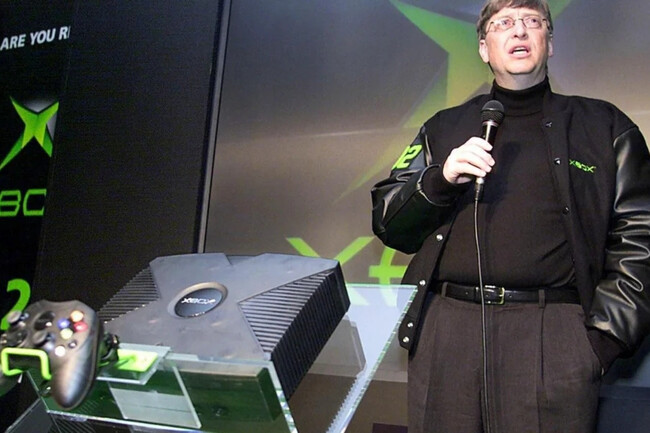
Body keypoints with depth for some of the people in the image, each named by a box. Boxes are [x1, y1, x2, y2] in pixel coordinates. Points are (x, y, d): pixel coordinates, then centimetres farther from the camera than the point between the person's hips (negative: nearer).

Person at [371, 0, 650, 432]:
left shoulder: (602, 126, 12)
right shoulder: (444, 129, 16)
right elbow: (388, 223, 11)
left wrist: (605, 332, -5)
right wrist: (441, 179, -7)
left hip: (554, 331, -1)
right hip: (446, 327, 2)